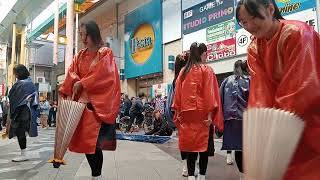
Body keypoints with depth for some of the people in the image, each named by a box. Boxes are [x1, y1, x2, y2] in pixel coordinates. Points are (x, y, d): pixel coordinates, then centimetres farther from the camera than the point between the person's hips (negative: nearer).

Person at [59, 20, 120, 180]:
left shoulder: (106, 53, -1)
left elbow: (101, 76, -13)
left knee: (93, 140, -10)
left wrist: (82, 83, -11)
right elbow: (71, 75, 5)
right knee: (84, 140, 7)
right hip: (82, 101, 6)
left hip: (98, 102, -6)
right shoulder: (80, 55, 17)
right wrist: (64, 93, -10)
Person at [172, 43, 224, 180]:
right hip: (202, 114, -4)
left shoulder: (183, 71, 9)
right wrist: (210, 114, -11)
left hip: (186, 115, 4)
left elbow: (178, 93, 9)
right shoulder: (207, 70, -4)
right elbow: (210, 93, -11)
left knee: (191, 146, 9)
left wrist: (179, 113, 12)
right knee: (204, 146, 7)